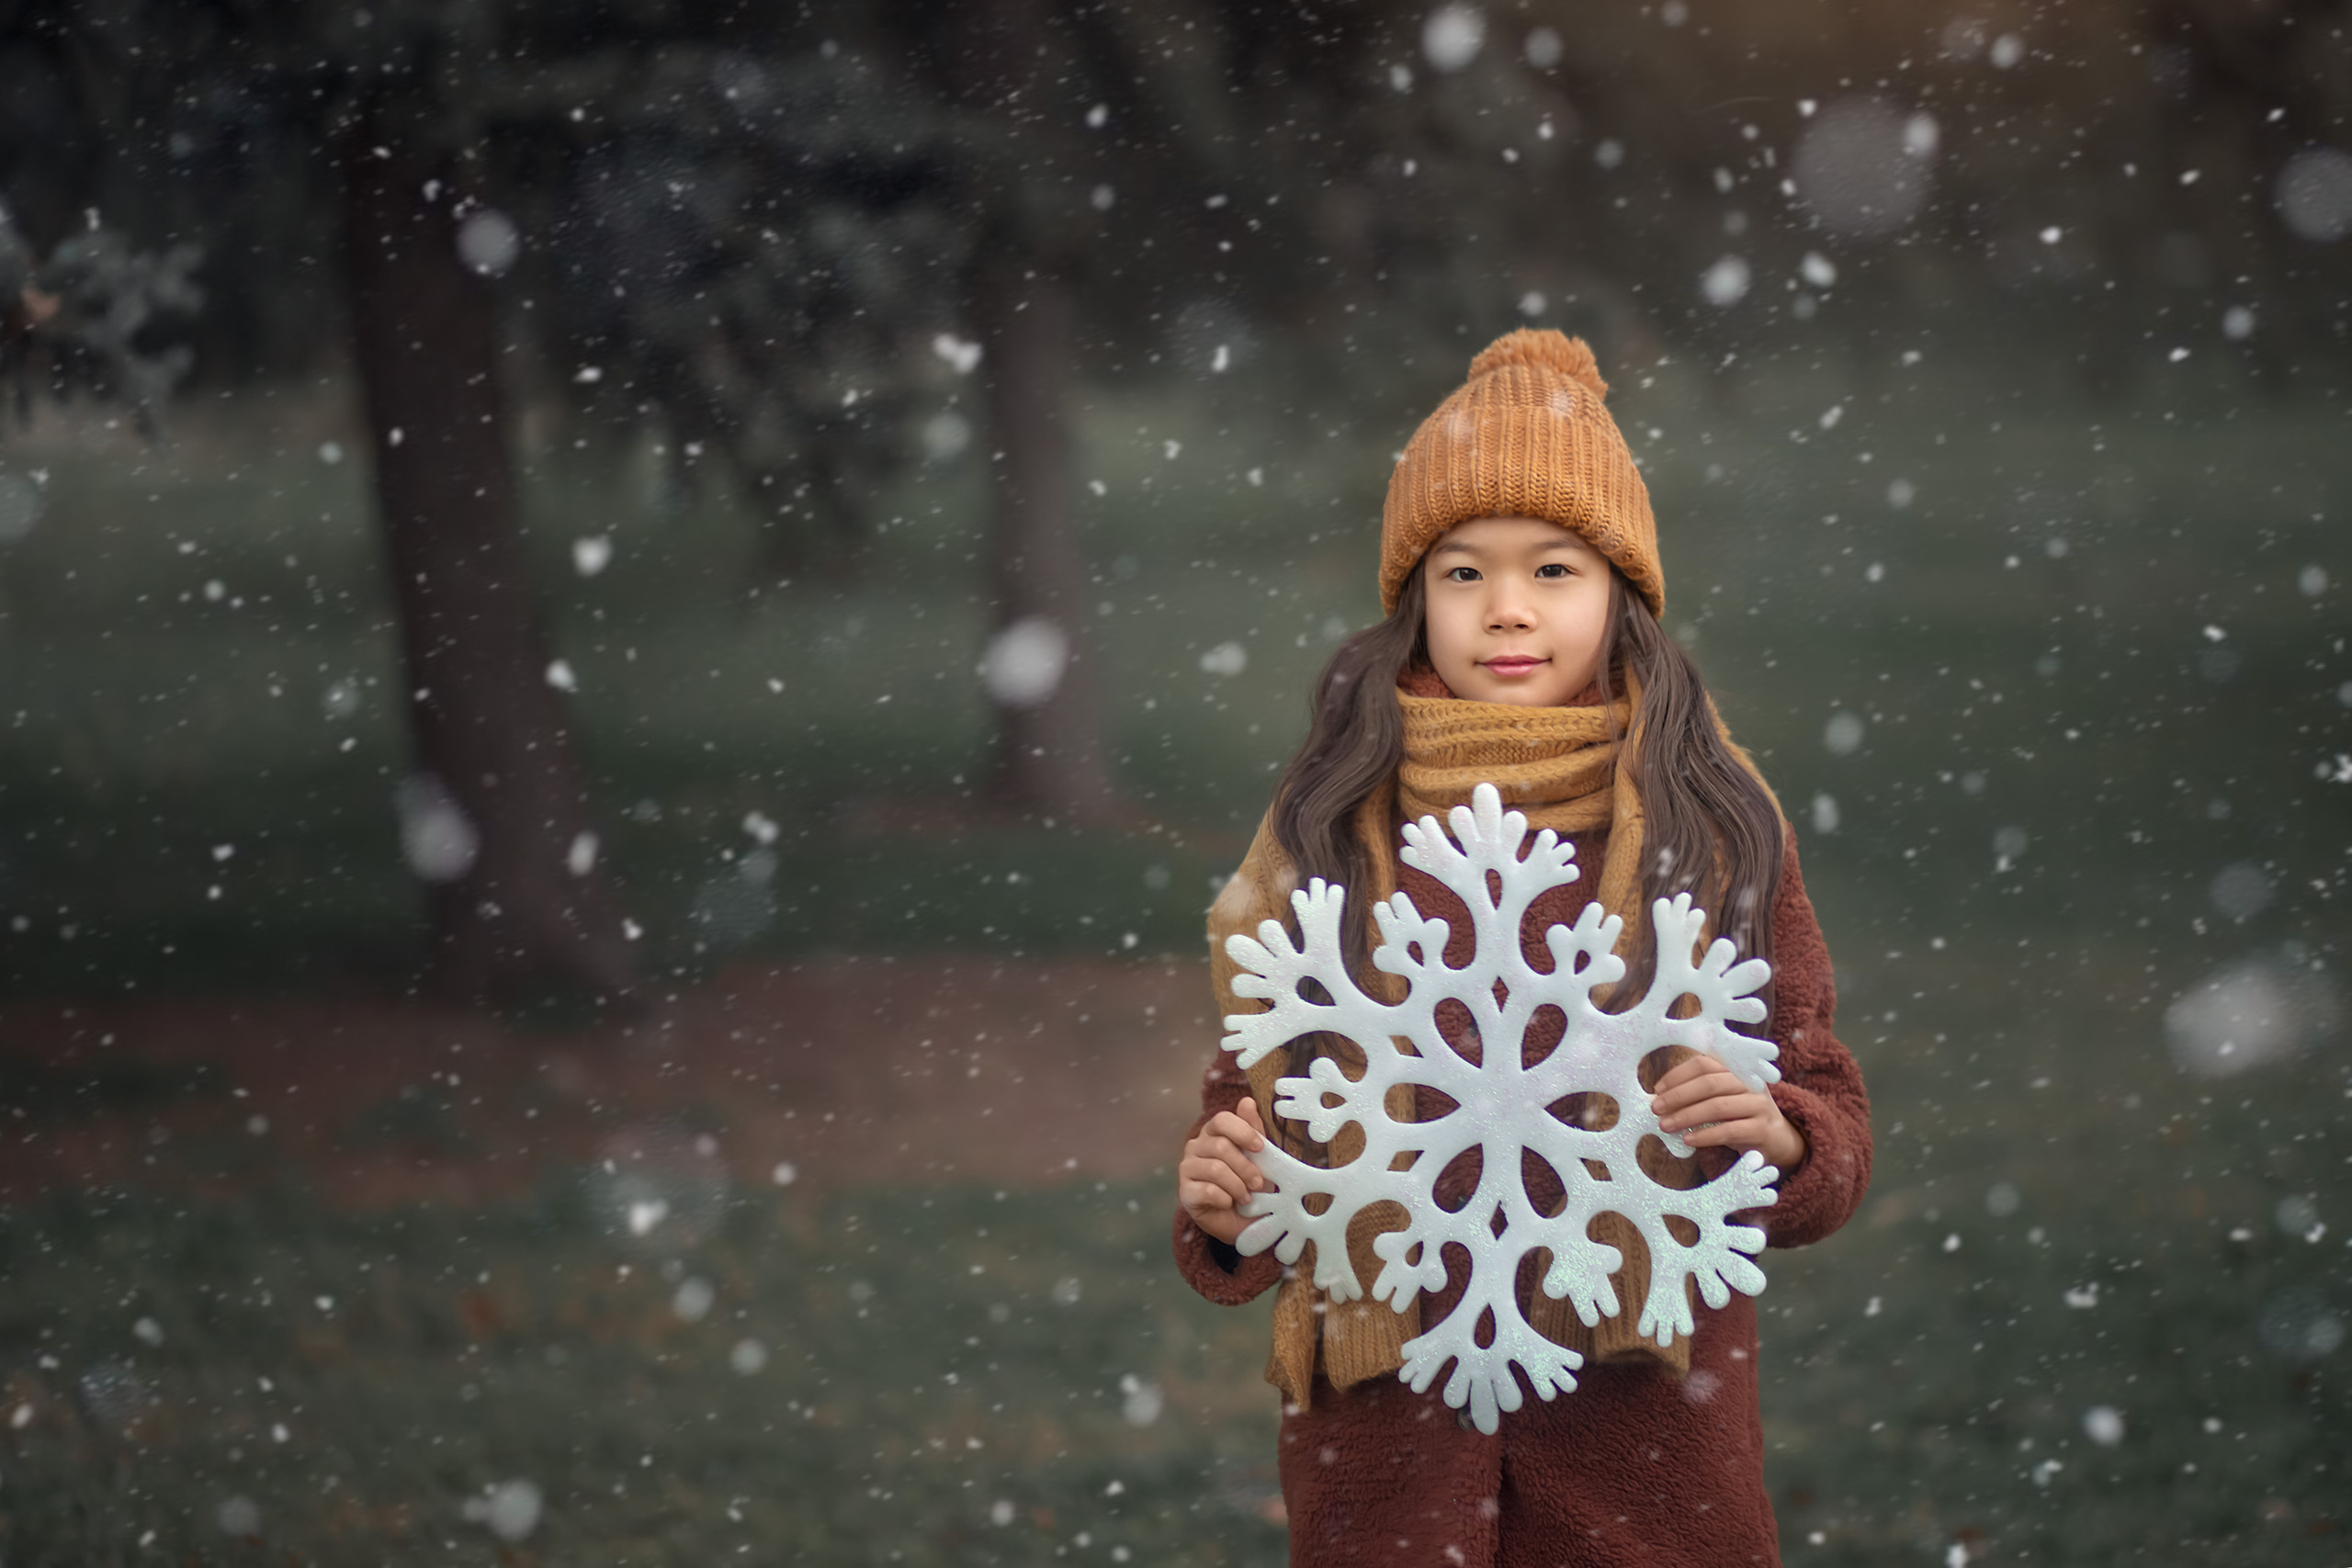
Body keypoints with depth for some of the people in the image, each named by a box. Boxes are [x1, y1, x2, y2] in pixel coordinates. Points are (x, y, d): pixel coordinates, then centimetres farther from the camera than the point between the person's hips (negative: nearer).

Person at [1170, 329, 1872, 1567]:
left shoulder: (1713, 827, 0)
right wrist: (1224, 1205, -14)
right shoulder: (1327, 828, 0)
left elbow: (1832, 1119, 4)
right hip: (1385, 1416, 0)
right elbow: (1258, 1090, 7)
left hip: (1645, 1418, 0)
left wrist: (1779, 1136, -18)